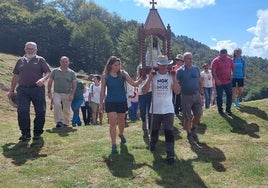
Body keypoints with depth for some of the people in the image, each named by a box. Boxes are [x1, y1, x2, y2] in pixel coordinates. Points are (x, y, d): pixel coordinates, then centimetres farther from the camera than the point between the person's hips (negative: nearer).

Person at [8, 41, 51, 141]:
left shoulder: (40, 60, 7)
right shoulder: (20, 61, 17)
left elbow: (48, 72, 1)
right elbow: (15, 76, 20)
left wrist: (43, 79, -20)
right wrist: (12, 90, 17)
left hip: (37, 89, -2)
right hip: (22, 90, 2)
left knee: (40, 112, -1)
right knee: (22, 111, -8)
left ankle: (37, 133, 13)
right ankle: (25, 133, 2)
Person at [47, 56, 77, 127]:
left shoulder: (72, 73, 6)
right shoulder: (55, 71, 8)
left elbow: (74, 84, 4)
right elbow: (50, 82, 10)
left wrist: (72, 94, -6)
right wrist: (49, 91, 2)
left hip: (67, 94, 0)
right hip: (57, 93, 0)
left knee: (66, 110, 2)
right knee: (57, 105, -24)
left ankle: (66, 123, 17)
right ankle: (59, 121, -19)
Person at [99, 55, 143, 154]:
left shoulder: (123, 74, -5)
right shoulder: (105, 76, -6)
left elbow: (134, 84, -9)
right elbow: (102, 91, 1)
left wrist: (141, 78, -26)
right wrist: (101, 103, 3)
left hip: (122, 101, 2)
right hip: (110, 102, -2)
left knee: (121, 122, 18)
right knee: (113, 123, -6)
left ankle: (121, 134, 49)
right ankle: (114, 145, 2)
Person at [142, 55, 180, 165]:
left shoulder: (171, 76, -1)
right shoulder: (153, 76, -3)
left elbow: (177, 92, -10)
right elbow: (144, 91, -12)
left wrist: (174, 78, -18)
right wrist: (150, 78, -20)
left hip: (168, 109, -1)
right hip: (155, 109, 1)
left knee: (169, 132, -8)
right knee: (154, 130, 19)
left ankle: (170, 155, -6)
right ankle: (152, 144, 47)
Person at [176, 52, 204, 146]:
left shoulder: (196, 68, 6)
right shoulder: (180, 71, -6)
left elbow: (200, 81, 12)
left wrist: (202, 92, 9)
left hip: (196, 95, 4)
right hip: (186, 96, -4)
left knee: (198, 114, 5)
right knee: (188, 118, 2)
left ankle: (193, 131, 29)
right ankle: (189, 135, 21)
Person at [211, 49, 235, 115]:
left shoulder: (230, 60, 3)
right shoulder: (215, 61, -10)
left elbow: (233, 68, 17)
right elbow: (213, 71, -13)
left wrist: (231, 76, 4)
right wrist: (216, 79, -22)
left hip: (228, 81, 4)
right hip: (219, 82, -4)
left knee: (229, 95, 5)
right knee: (219, 96, 6)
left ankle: (228, 109, 18)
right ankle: (220, 109, 20)